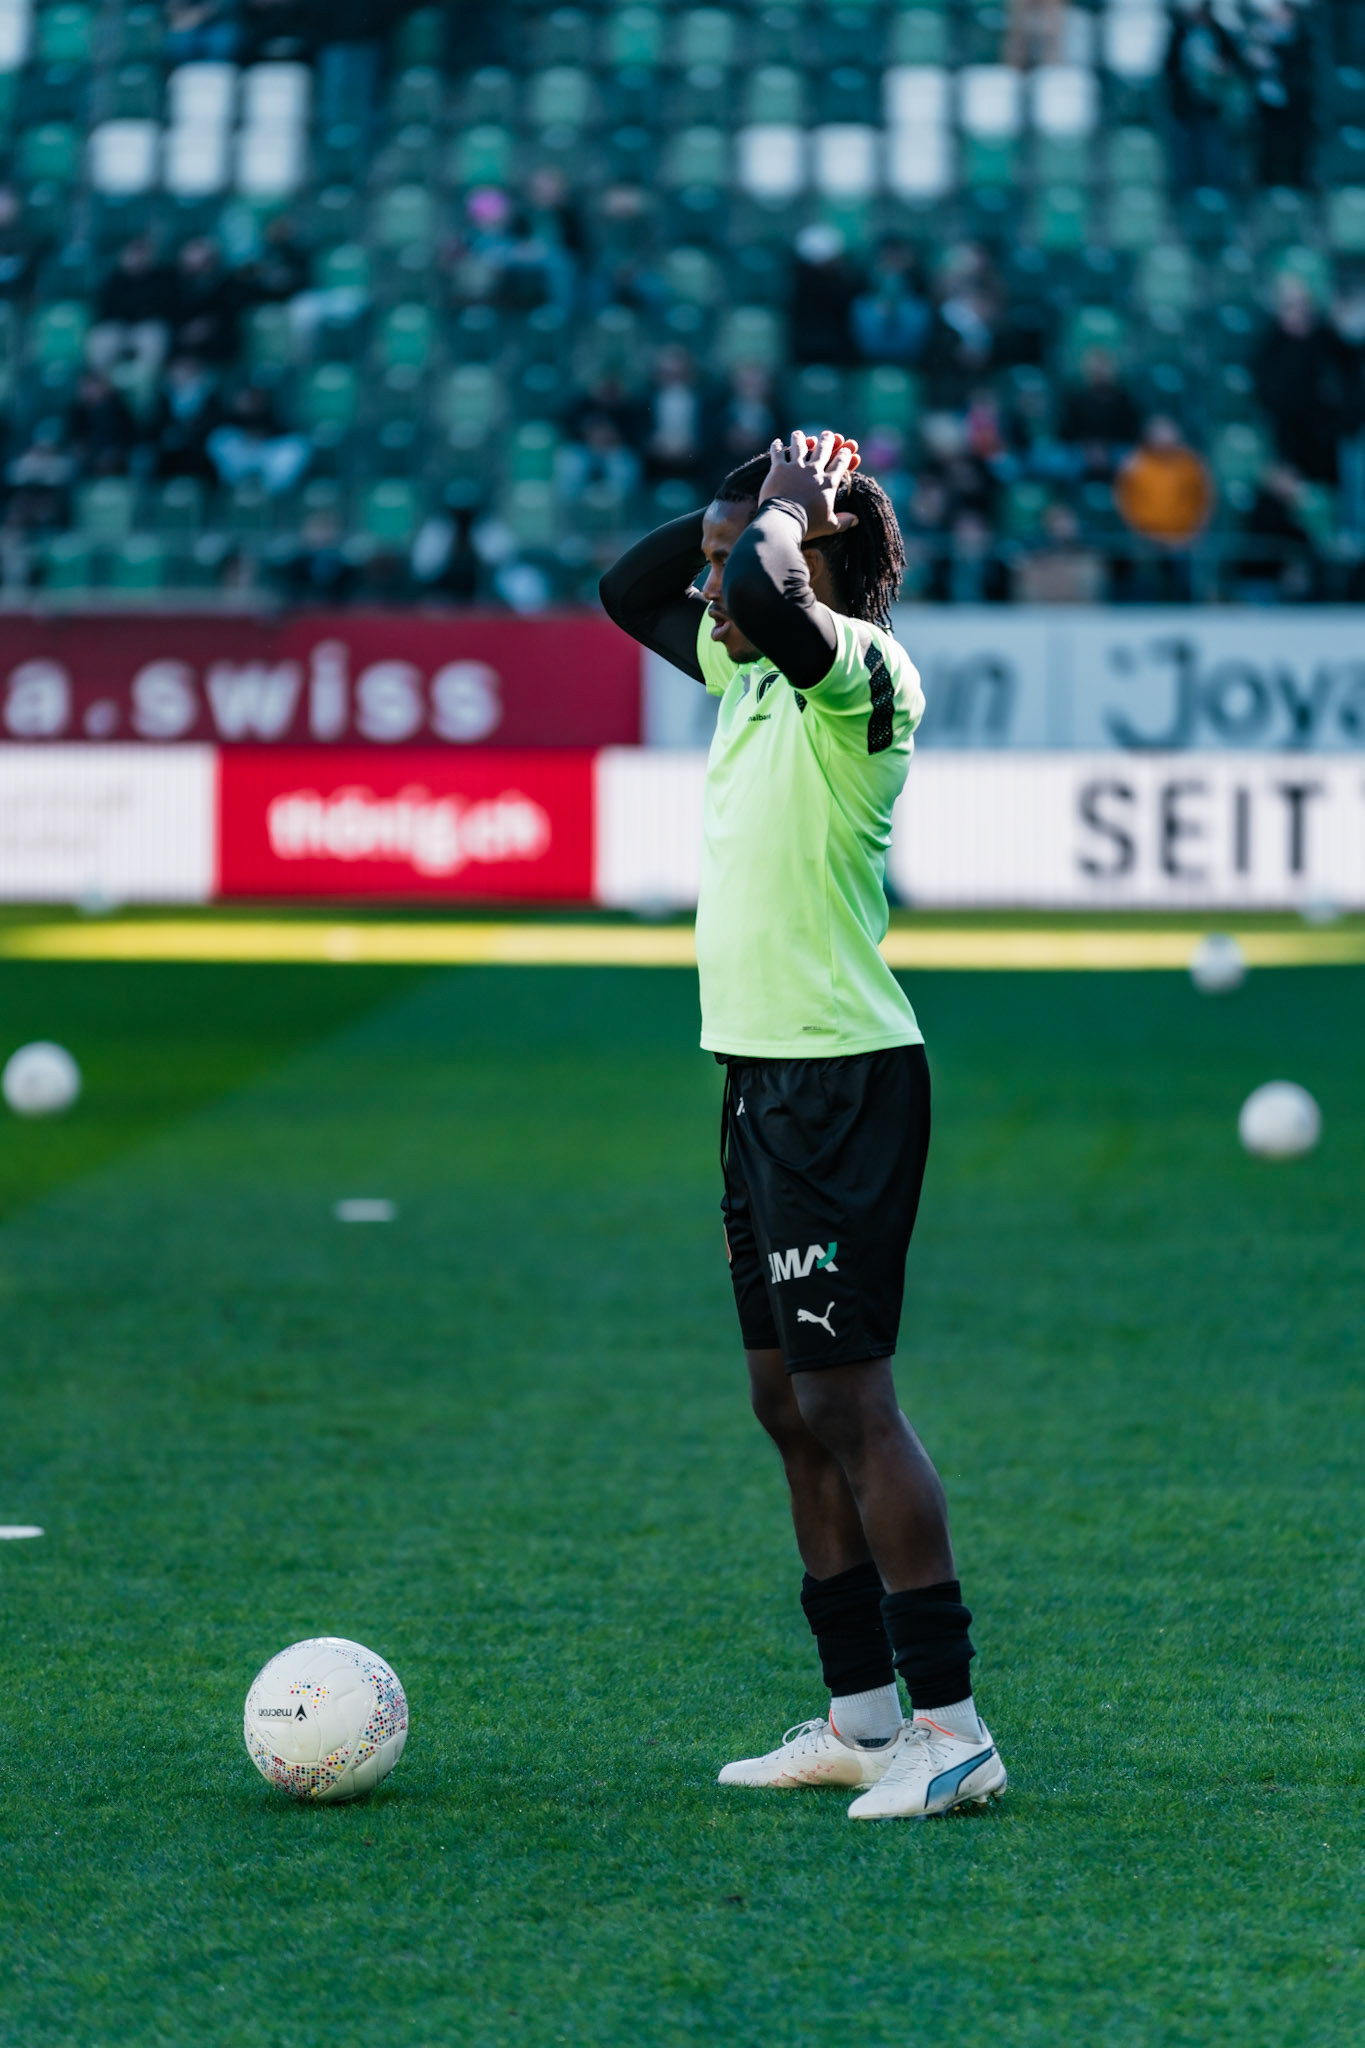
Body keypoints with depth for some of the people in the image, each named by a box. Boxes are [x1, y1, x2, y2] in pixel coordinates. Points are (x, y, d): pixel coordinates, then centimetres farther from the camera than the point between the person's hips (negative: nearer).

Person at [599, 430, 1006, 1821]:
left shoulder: (860, 667, -15)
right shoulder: (751, 668, 12)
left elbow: (761, 594, -36)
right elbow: (629, 591, 28)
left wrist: (783, 509, -16)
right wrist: (746, 510, 13)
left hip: (842, 1079, -10)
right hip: (763, 1078, 10)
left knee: (845, 1395, -10)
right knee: (788, 1402, 12)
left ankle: (948, 1725, -7)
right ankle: (860, 1718, 19)